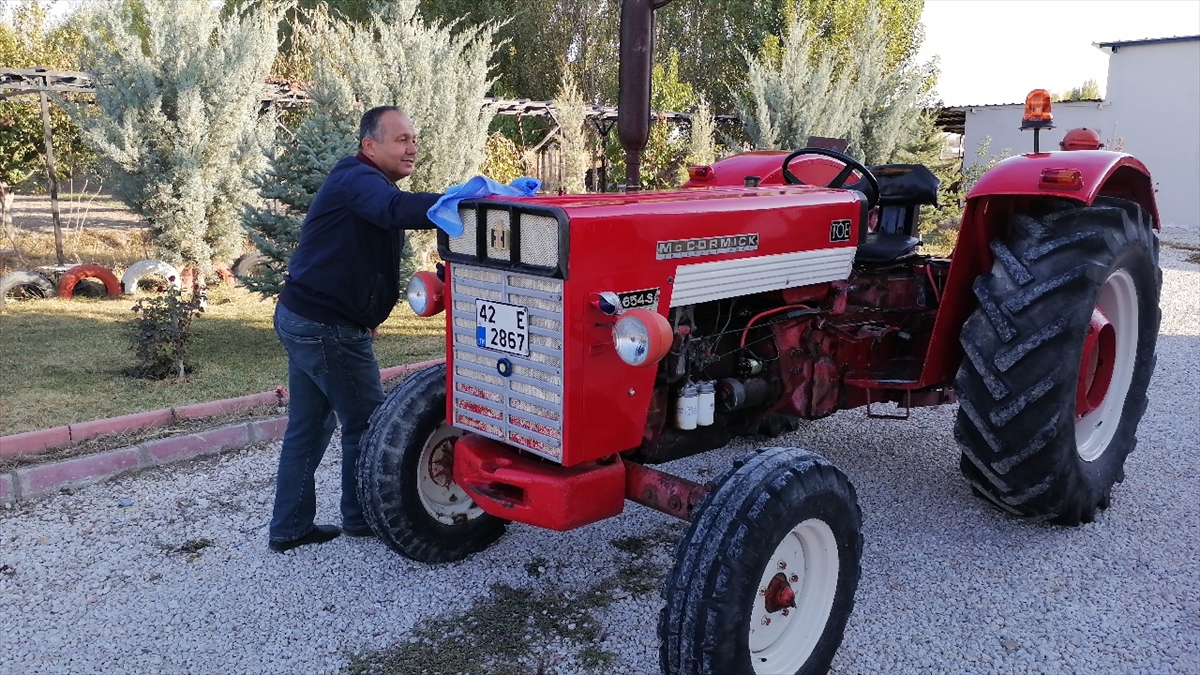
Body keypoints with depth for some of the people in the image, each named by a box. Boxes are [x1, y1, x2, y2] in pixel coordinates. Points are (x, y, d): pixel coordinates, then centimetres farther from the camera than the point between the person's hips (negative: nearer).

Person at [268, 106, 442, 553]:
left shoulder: (368, 183, 16)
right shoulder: (358, 180, -17)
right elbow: (396, 210, -40)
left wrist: (363, 318, 11)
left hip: (301, 317, 10)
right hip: (326, 327, -10)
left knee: (307, 426, 15)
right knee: (366, 421, 5)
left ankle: (290, 528, 25)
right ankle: (360, 517, 21)